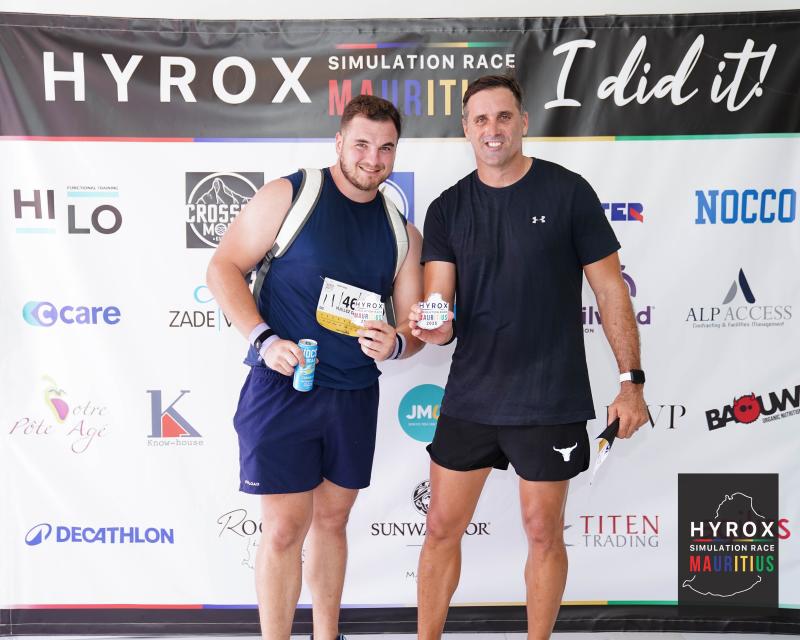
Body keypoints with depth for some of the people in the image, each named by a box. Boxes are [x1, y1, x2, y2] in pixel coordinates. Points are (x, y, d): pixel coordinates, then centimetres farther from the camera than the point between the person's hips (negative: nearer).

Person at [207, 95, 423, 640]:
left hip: (355, 396, 5)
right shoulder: (289, 195, -6)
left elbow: (414, 325, 8)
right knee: (285, 528, -1)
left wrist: (395, 344, -16)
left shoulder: (402, 231, 8)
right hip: (283, 389, -4)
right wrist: (265, 339, -19)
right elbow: (224, 268, -6)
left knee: (332, 518, 16)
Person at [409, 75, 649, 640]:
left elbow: (610, 289, -2)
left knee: (544, 533, 8)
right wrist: (434, 327, -26)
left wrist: (632, 381, -5)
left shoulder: (567, 191, -4)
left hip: (550, 400, -3)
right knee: (442, 528, 9)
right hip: (470, 397, 3)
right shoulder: (447, 209, 4)